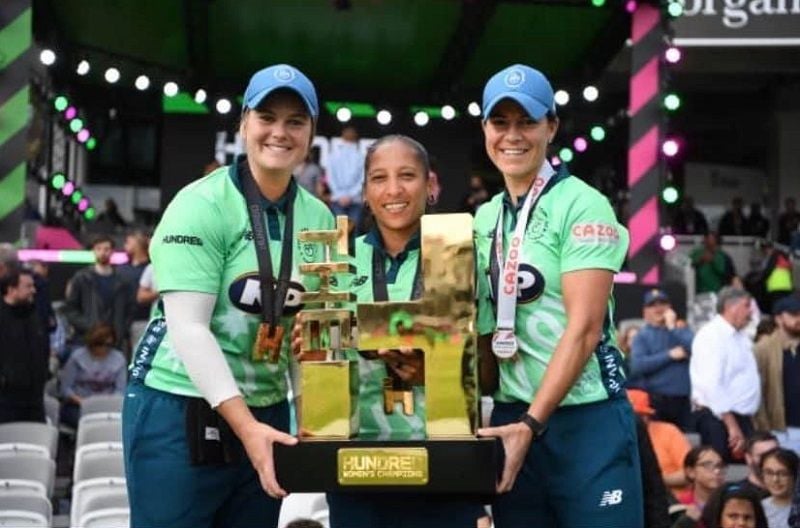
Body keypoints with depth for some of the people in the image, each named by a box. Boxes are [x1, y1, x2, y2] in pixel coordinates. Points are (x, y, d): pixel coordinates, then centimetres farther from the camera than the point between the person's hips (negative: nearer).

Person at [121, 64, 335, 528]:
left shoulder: (320, 218, 4)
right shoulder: (201, 205, -13)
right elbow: (188, 326, -19)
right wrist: (245, 425, -25)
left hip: (267, 414, 5)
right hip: (179, 410, -5)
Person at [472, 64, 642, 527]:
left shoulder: (583, 205, -7)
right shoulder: (483, 220, 11)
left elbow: (584, 327, -14)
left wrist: (533, 422, -17)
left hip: (587, 418, -5)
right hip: (510, 419, 6)